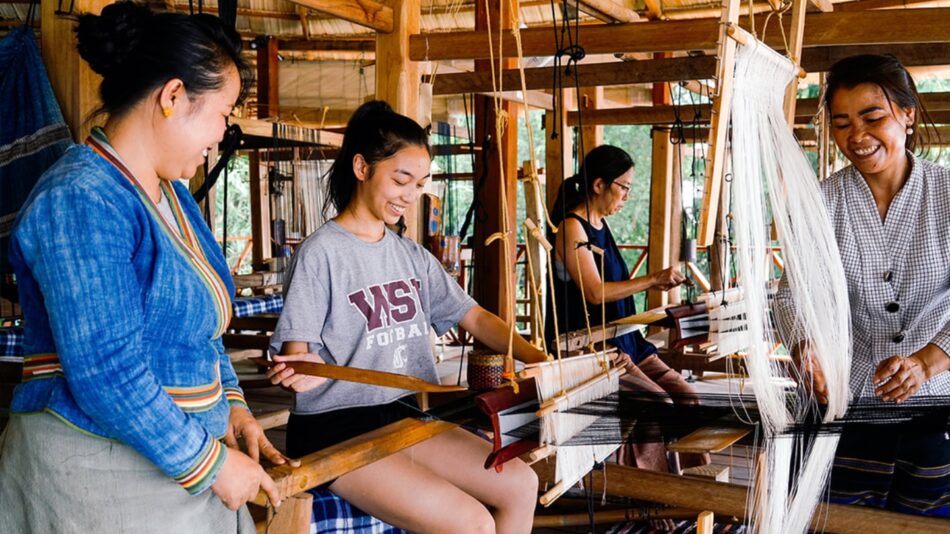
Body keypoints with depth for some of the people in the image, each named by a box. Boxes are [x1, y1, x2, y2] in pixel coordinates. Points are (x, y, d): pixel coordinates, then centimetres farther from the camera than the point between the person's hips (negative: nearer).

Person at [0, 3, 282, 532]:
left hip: (176, 456, 9)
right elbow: (106, 374, -26)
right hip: (95, 469, -8)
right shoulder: (81, 201, -21)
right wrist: (209, 464, -18)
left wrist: (230, 402, 6)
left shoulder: (172, 194, 9)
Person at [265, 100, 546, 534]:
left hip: (409, 416, 8)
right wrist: (310, 371, -38)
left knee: (520, 485, -1)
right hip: (337, 432, -7)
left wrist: (542, 364, -4)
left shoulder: (413, 257, 10)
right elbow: (294, 355, -14)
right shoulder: (321, 253, -12)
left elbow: (475, 318, 10)